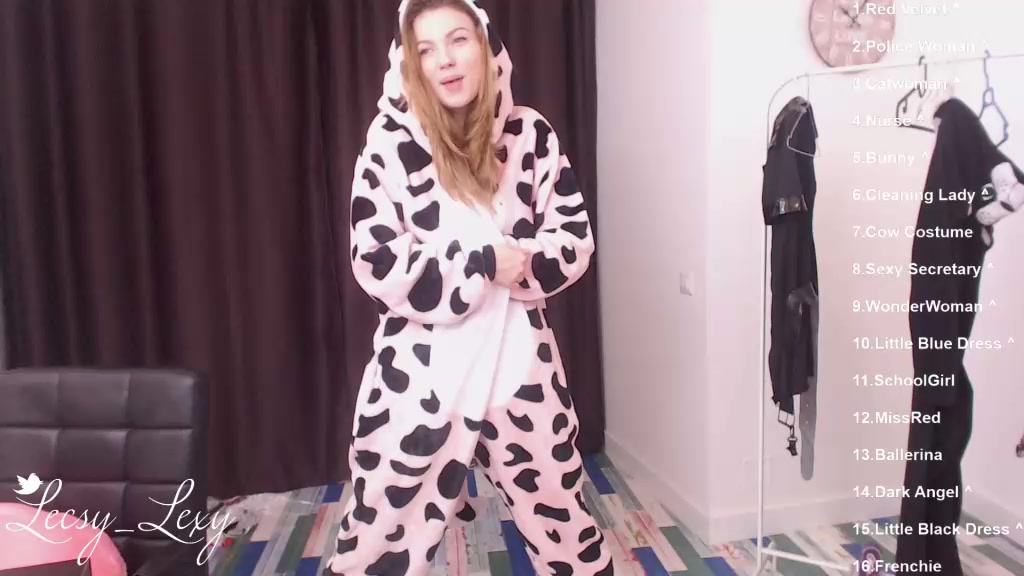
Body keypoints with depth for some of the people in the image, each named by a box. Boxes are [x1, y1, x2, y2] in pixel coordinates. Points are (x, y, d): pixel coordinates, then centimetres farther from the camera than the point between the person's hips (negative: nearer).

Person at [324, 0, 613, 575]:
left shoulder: (531, 134, 1)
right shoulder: (391, 140, -6)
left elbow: (576, 237, 2)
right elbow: (380, 263, -12)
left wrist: (522, 265, -16)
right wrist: (484, 263, -17)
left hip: (519, 361, 2)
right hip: (421, 369, -2)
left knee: (563, 518, 19)